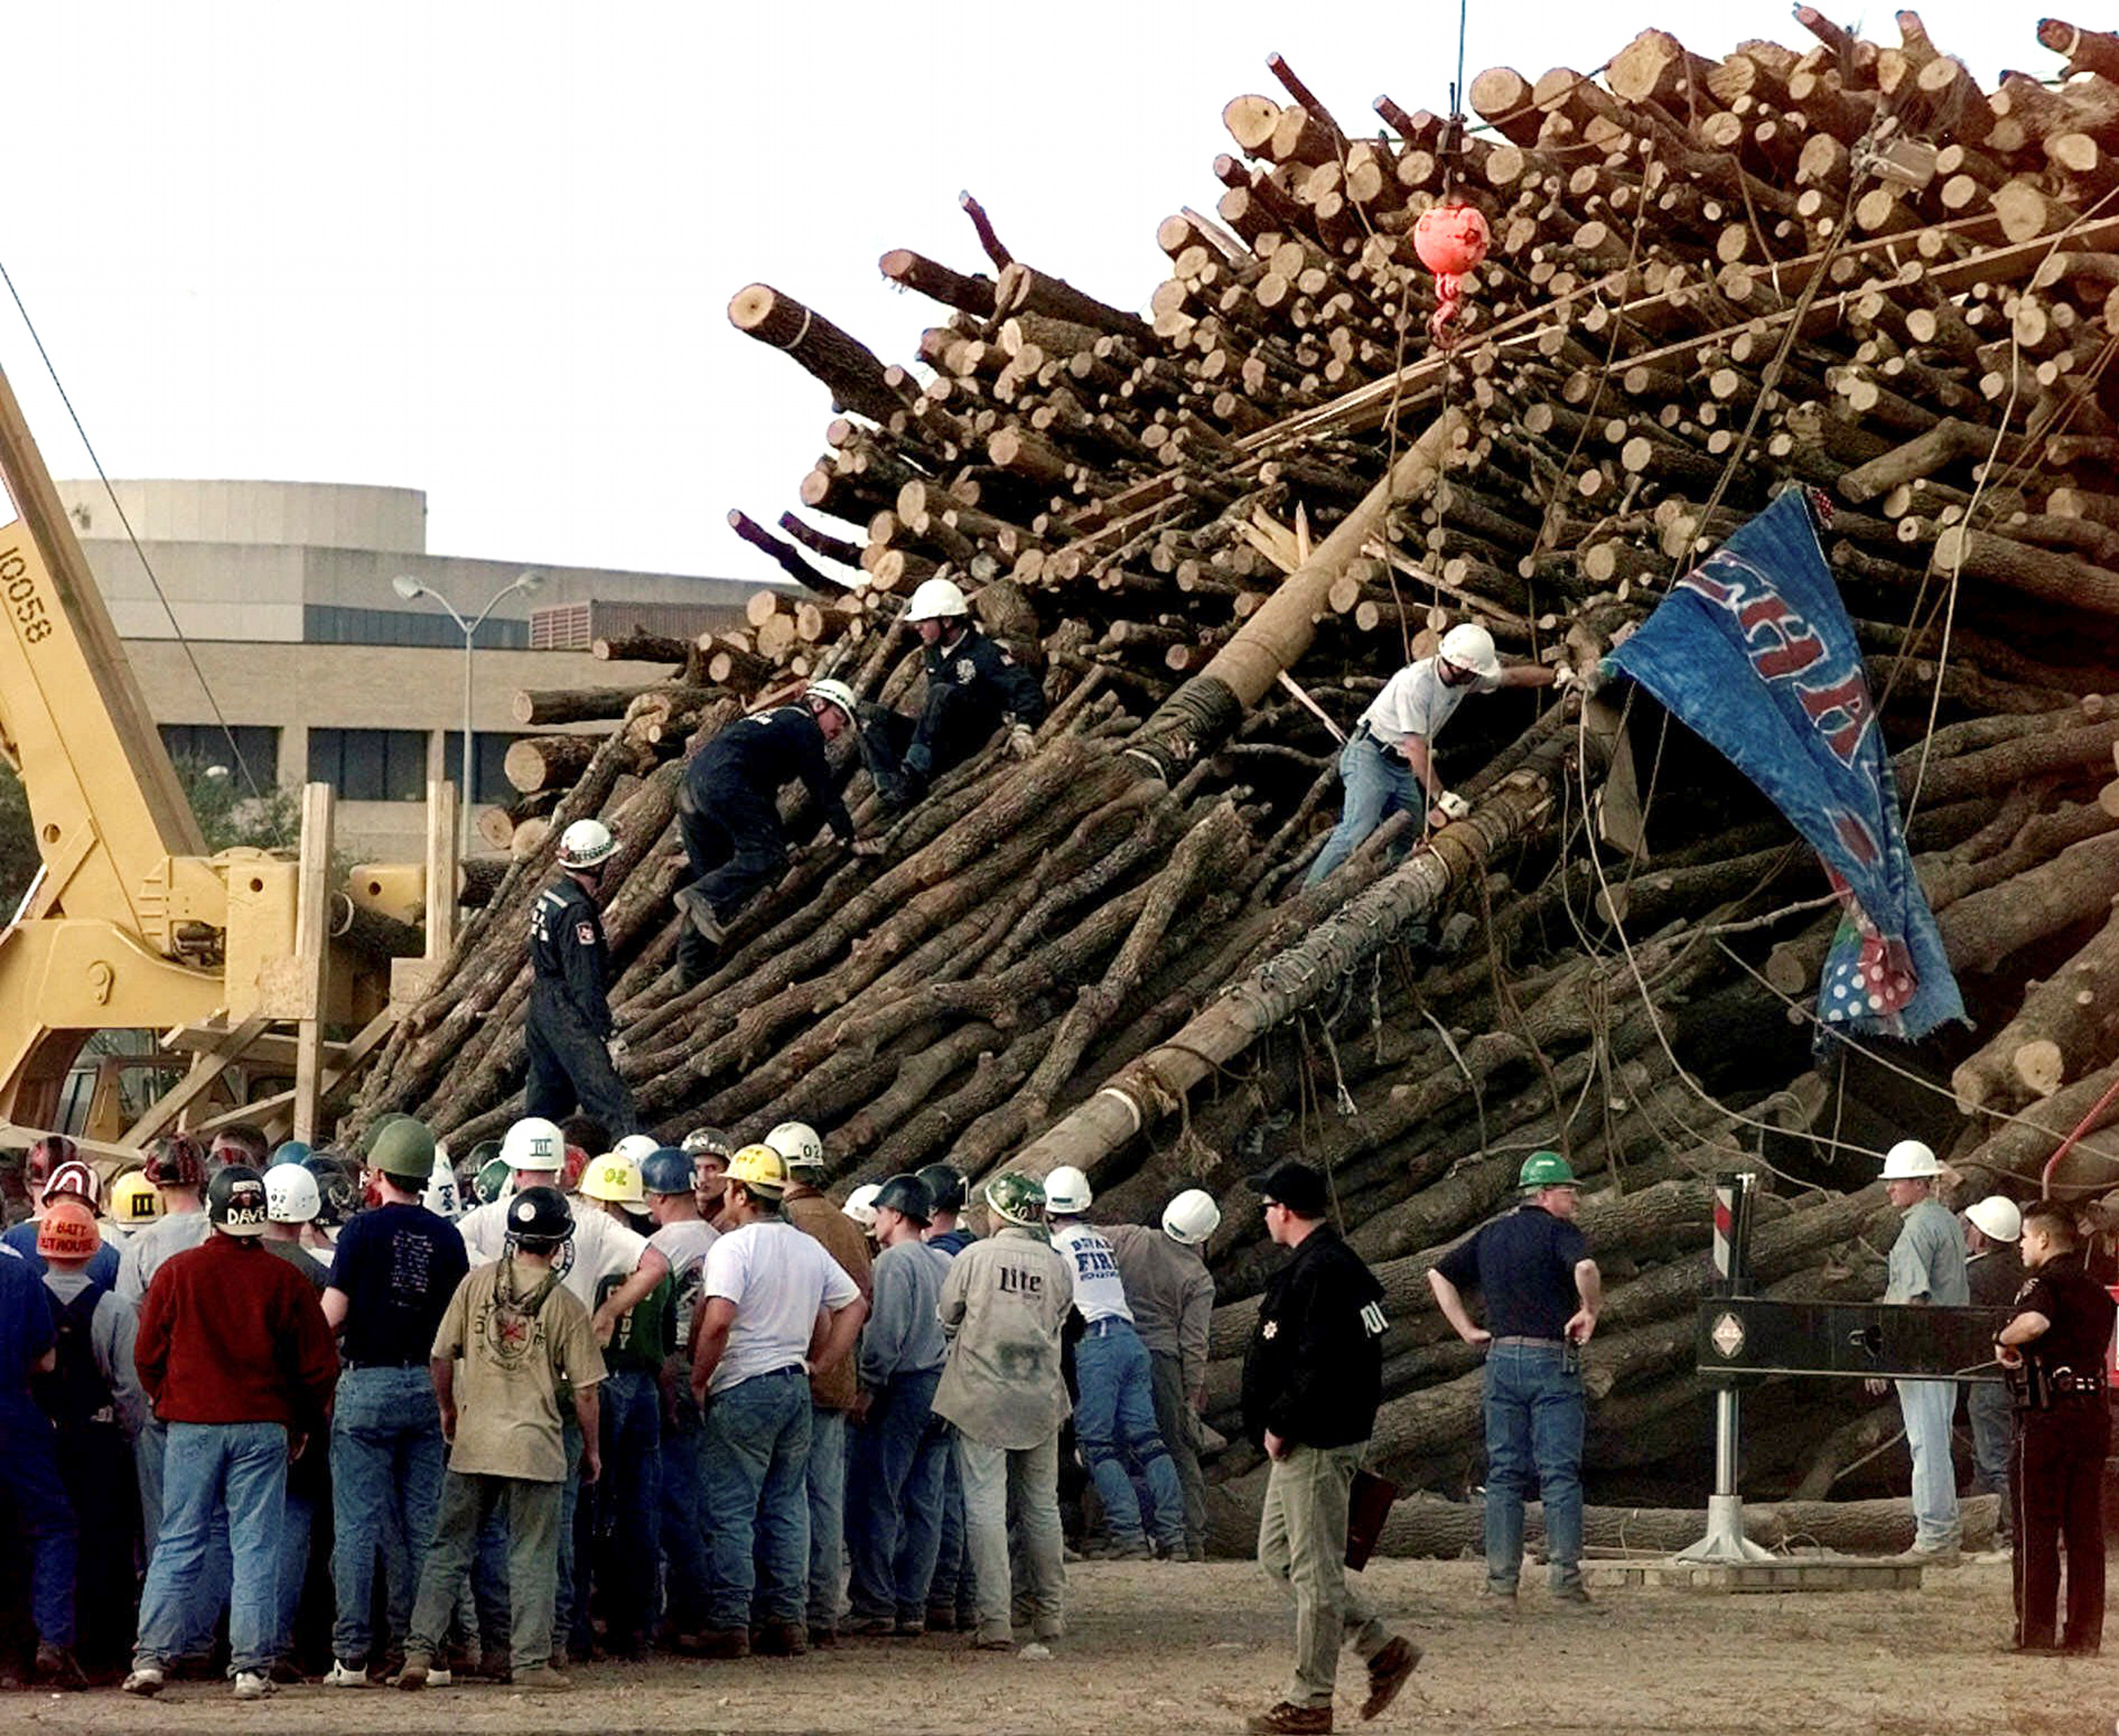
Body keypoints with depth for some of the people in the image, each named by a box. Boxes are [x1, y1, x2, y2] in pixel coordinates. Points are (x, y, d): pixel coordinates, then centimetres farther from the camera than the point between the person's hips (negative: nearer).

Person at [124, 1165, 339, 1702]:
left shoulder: (177, 1272, -3)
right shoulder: (285, 1279, -4)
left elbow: (148, 1355, 3)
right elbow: (319, 1365, 1)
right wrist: (303, 1426, 15)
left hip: (191, 1427, 1)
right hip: (263, 1429, -1)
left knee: (177, 1546, 6)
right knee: (255, 1548, 2)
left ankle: (151, 1658, 0)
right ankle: (252, 1667, 0)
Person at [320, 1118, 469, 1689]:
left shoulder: (365, 1230, -7)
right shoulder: (446, 1236, 4)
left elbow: (332, 1316, -11)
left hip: (369, 1384, -4)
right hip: (429, 1386, 4)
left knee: (359, 1523, -2)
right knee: (421, 1524, 8)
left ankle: (353, 1653, -5)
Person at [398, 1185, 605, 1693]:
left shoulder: (476, 1283, 1)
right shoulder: (565, 1304, -5)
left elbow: (441, 1356, 4)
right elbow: (585, 1389, -3)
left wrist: (448, 1409, 21)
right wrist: (591, 1450, 10)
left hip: (473, 1440, 2)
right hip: (536, 1443, -2)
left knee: (448, 1550, 9)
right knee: (533, 1557, 5)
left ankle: (420, 1650, 2)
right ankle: (530, 1662, 4)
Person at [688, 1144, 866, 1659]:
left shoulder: (733, 1248, -12)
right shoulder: (810, 1249, 11)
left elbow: (717, 1322, -24)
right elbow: (855, 1306, 18)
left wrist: (698, 1381, -13)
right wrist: (819, 1364, 18)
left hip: (743, 1389, -7)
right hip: (795, 1385, 7)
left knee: (731, 1510, -3)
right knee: (787, 1506, 12)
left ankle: (729, 1625, -4)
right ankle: (788, 1621, 11)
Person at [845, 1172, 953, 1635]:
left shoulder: (895, 1261, -10)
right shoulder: (945, 1263, 13)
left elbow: (886, 1332, -16)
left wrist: (868, 1388, -12)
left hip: (902, 1389, -8)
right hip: (942, 1389, 8)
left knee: (875, 1499, -3)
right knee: (925, 1503, 8)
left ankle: (876, 1605, -6)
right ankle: (912, 1608, 8)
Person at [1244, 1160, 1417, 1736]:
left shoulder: (1321, 1271, -19)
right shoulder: (1331, 1263, 15)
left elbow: (1318, 1365, -26)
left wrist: (1280, 1426, -17)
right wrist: (1282, 1427, 15)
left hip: (1317, 1447, -11)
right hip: (1308, 1444, 11)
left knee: (1314, 1569, -3)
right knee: (1278, 1554, 17)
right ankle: (1383, 1648, 19)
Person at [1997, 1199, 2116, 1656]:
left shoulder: (2043, 1284, -9)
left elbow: (2034, 1322, -32)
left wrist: (2003, 1340, -11)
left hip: (2048, 1417, -7)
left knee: (2037, 1528, 0)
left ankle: (2036, 1632, 0)